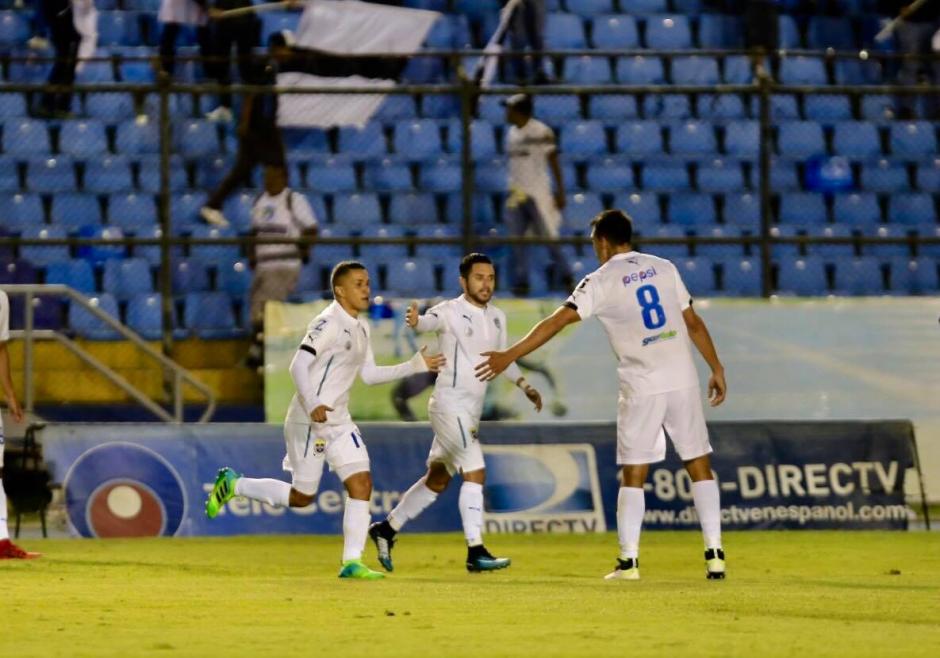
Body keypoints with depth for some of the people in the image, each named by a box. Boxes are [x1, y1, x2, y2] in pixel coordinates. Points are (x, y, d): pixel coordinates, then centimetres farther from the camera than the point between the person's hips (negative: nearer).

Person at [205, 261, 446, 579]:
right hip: (309, 421, -8)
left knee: (361, 484, -6)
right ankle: (233, 485, 19)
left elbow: (369, 374, 19)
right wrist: (313, 405, -34)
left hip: (339, 421, 8)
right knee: (302, 496, 0)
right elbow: (298, 366, -21)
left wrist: (415, 366, 11)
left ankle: (352, 562, -5)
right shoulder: (329, 323, -15)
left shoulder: (360, 327, 13)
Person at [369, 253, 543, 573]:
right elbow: (431, 321, -34)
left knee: (438, 479, 16)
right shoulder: (451, 311, -12)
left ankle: (387, 529, 29)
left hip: (472, 410, 8)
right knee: (475, 472, -16)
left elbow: (502, 357, 27)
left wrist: (524, 386, 22)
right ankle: (476, 551, -15)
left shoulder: (497, 318, 11)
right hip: (449, 403, -8)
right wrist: (416, 321, -56)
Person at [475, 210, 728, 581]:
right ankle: (714, 554, 0)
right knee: (699, 466, 7)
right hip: (683, 382, 3)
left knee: (633, 475, 4)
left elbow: (558, 321, -10)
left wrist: (509, 356, -8)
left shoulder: (601, 282, -3)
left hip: (642, 387, -3)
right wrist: (716, 369, 18)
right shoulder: (664, 269, 10)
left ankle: (629, 560, -2)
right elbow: (693, 323, 11)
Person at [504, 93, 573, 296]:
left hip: (538, 194, -6)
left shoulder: (541, 132, -10)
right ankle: (521, 281, 5)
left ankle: (567, 277, 9)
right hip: (516, 194, 6)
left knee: (549, 237, -3)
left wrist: (560, 192, -11)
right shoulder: (512, 133, 10)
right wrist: (511, 191, 16)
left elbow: (554, 163, -8)